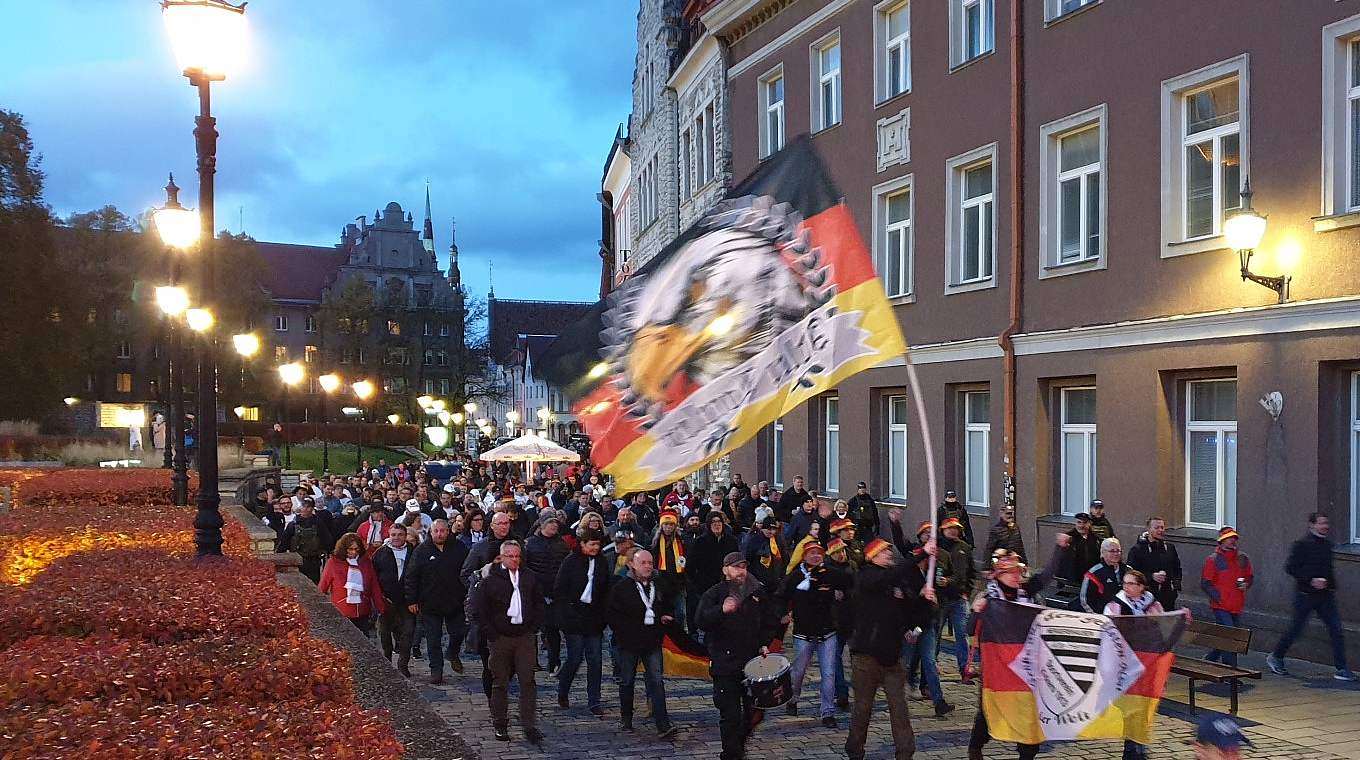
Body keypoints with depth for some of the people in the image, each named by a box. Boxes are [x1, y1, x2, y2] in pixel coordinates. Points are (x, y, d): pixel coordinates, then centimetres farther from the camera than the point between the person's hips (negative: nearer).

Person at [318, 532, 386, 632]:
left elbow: (374, 588, 10)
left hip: (363, 615, 3)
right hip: (340, 615, -3)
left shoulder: (366, 563, 6)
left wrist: (381, 609, 9)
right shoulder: (333, 563, -4)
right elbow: (323, 588, 4)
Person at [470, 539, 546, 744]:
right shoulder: (490, 580, -4)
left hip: (525, 636, 2)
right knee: (500, 683, 7)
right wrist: (491, 632, -6)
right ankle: (500, 725, 18)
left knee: (528, 681, -3)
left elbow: (539, 603, 17)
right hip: (501, 637, -2)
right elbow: (478, 607, -4)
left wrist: (534, 627, 7)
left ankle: (529, 726, 0)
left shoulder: (530, 578, 8)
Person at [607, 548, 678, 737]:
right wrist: (625, 632, -12)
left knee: (656, 681, -6)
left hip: (652, 643, 2)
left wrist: (665, 618, 3)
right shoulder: (621, 588, -7)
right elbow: (612, 615, -5)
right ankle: (625, 718, 31)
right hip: (628, 644, -2)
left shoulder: (659, 586, 7)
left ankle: (663, 725, -10)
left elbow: (665, 609, 23)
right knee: (627, 681, 12)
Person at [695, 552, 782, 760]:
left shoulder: (758, 593, 10)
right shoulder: (714, 594, -3)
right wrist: (722, 610, -37)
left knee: (753, 710, 12)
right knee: (730, 714, -6)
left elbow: (771, 621, 21)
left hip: (753, 661, 4)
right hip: (725, 663, -4)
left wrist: (765, 643, 6)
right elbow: (702, 620, -19)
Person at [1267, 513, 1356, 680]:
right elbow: (1290, 567, -16)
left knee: (1336, 629, -4)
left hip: (1325, 596, 6)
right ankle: (1275, 658, 24)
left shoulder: (1327, 545, 10)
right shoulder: (1302, 544, -11)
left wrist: (1332, 586, 14)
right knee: (1296, 629, 4)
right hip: (1306, 595, -6)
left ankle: (1341, 669, -1)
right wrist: (1311, 580, -21)